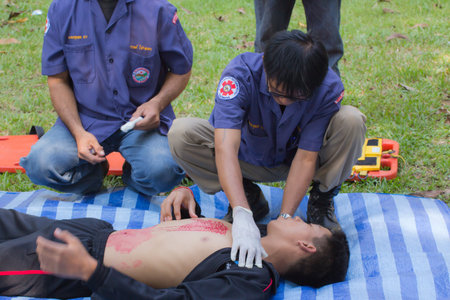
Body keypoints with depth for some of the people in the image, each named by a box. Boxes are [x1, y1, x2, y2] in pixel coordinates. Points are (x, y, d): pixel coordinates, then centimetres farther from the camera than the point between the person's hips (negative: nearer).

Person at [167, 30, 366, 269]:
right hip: (248, 160, 1)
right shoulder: (241, 73, -33)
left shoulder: (328, 88, -28)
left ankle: (321, 198, -4)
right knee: (180, 134, -27)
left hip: (293, 158, 0)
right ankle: (249, 196, -6)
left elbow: (306, 158, -26)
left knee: (351, 120, -29)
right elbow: (225, 147, -44)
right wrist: (242, 215, -55)